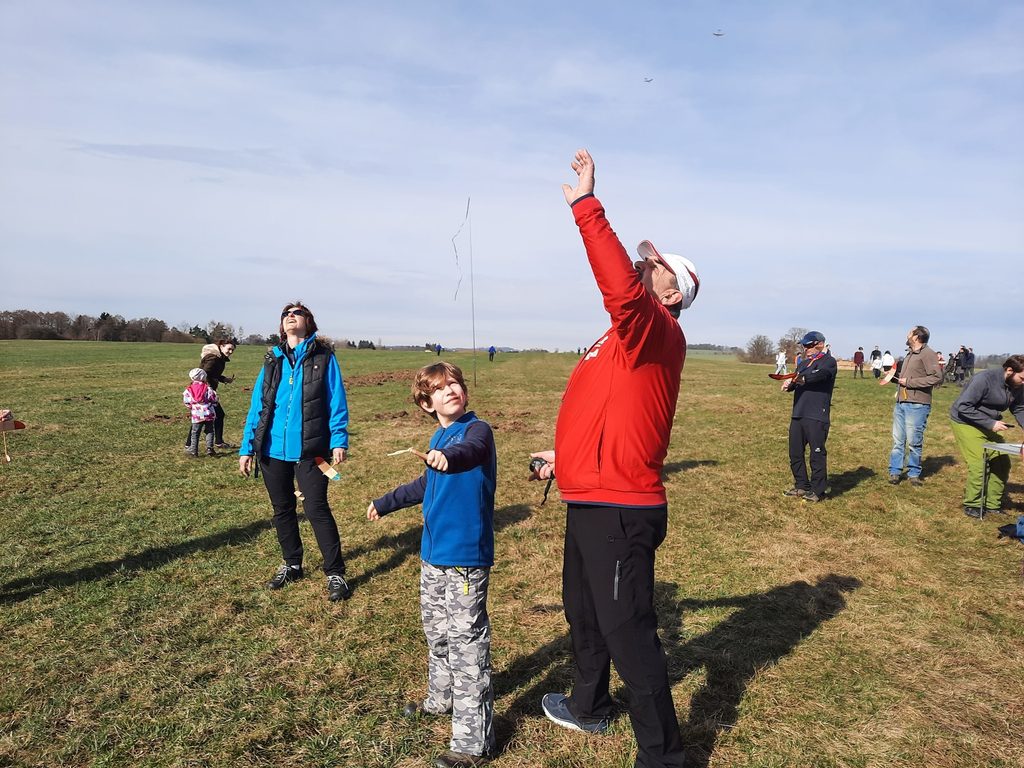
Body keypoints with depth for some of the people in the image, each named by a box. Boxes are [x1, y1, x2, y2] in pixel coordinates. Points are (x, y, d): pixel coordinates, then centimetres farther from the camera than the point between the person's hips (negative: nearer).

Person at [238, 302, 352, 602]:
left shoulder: (324, 357, -1)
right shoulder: (272, 360, 9)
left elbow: (336, 402, -5)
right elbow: (257, 406, 9)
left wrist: (339, 441, -13)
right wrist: (247, 447, 5)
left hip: (309, 450, -4)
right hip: (273, 451, 5)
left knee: (317, 510, -3)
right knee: (282, 510, 15)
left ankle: (335, 573, 9)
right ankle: (292, 565, 33)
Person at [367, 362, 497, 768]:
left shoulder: (476, 429, -14)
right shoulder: (438, 437, 9)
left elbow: (472, 451, -40)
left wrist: (448, 457, -62)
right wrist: (386, 503, 37)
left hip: (466, 559, -8)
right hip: (432, 555, 8)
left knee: (466, 642, -3)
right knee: (436, 632, 23)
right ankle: (441, 698, 46)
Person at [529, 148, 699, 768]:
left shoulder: (659, 333, -15)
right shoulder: (627, 338, 15)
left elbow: (621, 287, -37)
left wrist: (585, 203, -33)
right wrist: (566, 455, 30)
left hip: (619, 511, -10)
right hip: (590, 503, 11)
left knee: (628, 632, 0)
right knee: (584, 613, 26)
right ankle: (589, 706, 49)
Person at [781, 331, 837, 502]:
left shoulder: (828, 361, -3)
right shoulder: (803, 364, 22)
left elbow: (820, 374, -24)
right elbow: (796, 381, 12)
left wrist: (802, 379, -41)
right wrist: (788, 385, -11)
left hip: (817, 417, -8)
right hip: (797, 415, 8)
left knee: (817, 454, -2)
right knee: (795, 453, 11)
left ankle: (817, 490, 7)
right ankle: (801, 486, 24)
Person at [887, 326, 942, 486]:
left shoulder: (928, 354, -8)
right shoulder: (909, 355, 20)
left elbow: (937, 377, -18)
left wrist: (909, 382, -16)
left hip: (917, 405, -8)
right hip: (900, 403, 8)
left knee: (914, 441, 0)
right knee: (898, 440, 7)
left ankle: (914, 473, 12)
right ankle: (895, 472, 11)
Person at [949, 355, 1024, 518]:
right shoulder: (985, 379, -26)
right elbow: (963, 406, -26)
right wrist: (990, 423, -27)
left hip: (989, 425, 8)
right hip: (965, 422, -8)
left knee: (1002, 463, 5)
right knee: (979, 465, -14)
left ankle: (993, 505, 18)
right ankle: (972, 505, 2)